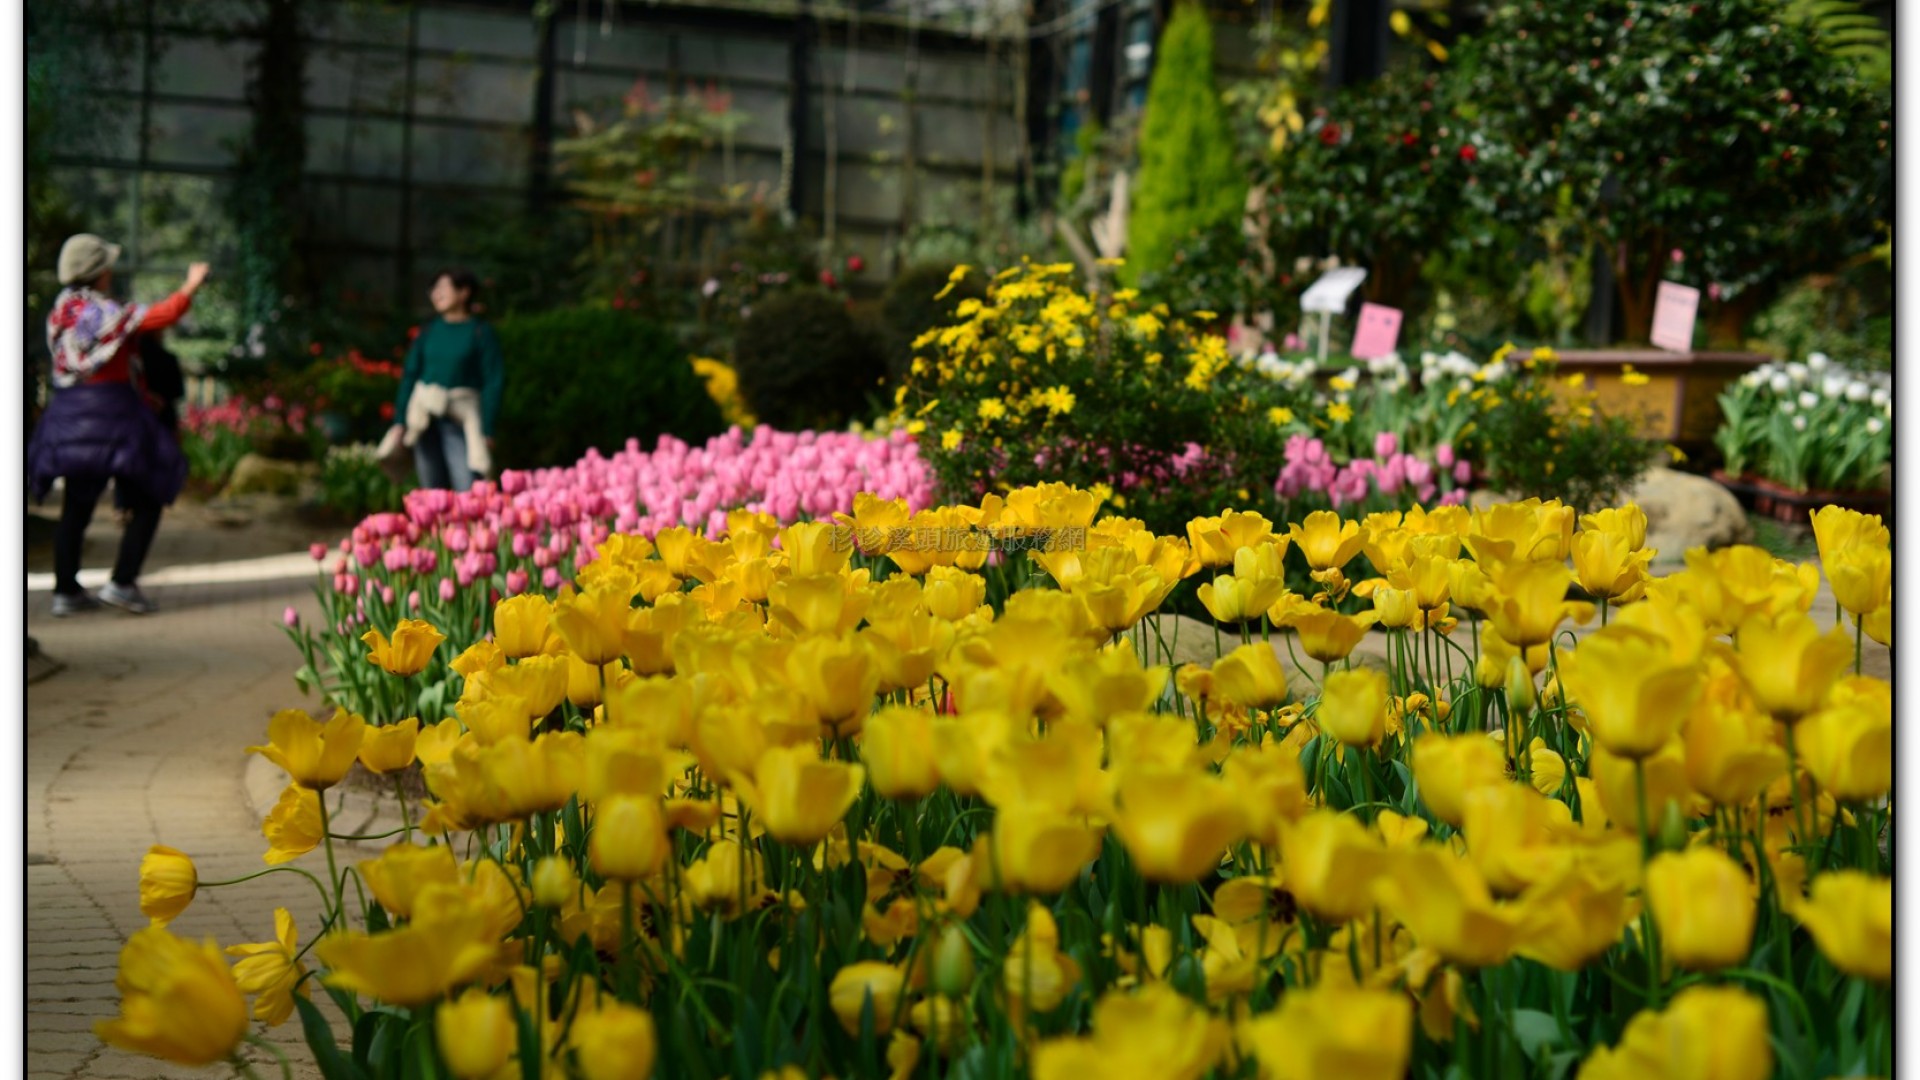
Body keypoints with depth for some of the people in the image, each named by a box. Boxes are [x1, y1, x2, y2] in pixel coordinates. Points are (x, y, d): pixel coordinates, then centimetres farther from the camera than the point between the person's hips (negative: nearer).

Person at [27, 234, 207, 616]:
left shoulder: (59, 311, 9)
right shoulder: (102, 311, -13)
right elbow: (162, 316, -20)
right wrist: (191, 287, -4)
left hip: (70, 413, 7)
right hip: (111, 412, -7)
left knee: (76, 505, 13)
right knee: (147, 501, 4)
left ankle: (66, 590, 14)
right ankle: (122, 582, -4)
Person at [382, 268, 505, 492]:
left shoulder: (481, 333, -3)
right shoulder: (429, 331, 7)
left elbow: (494, 382, -5)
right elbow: (410, 375, 9)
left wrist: (487, 430, -10)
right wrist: (400, 421, 3)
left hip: (461, 419, -4)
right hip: (424, 418, 4)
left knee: (469, 493, -12)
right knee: (432, 489, 7)